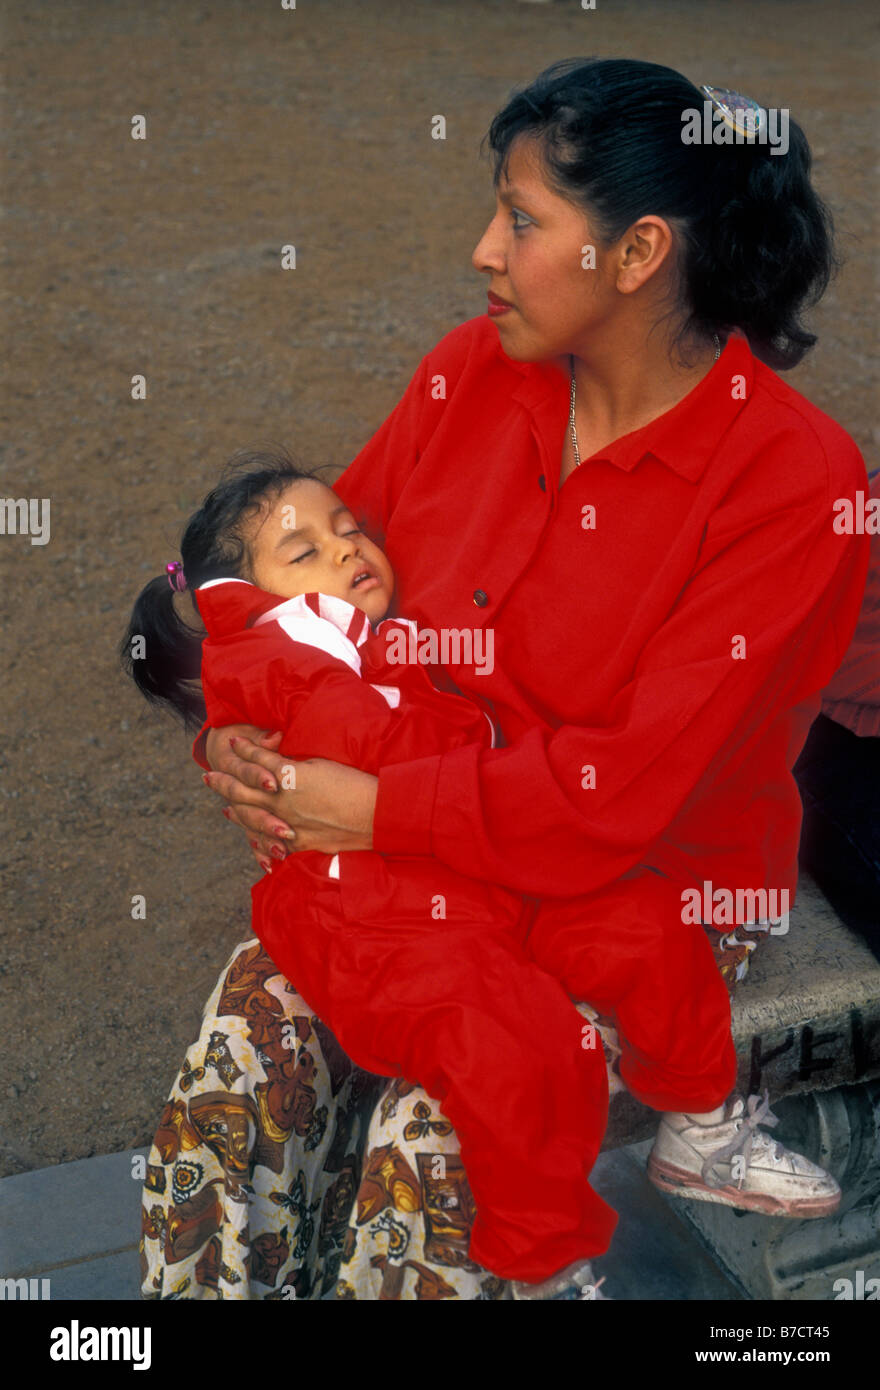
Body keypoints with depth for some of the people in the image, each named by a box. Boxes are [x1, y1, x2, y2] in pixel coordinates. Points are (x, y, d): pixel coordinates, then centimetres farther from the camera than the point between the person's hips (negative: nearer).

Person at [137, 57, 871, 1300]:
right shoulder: (472, 372, -3)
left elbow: (634, 787, -23)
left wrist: (379, 811, -23)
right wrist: (237, 726, -9)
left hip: (642, 889, -4)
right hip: (408, 861, 5)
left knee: (428, 1155, -18)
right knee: (228, 1071, -9)